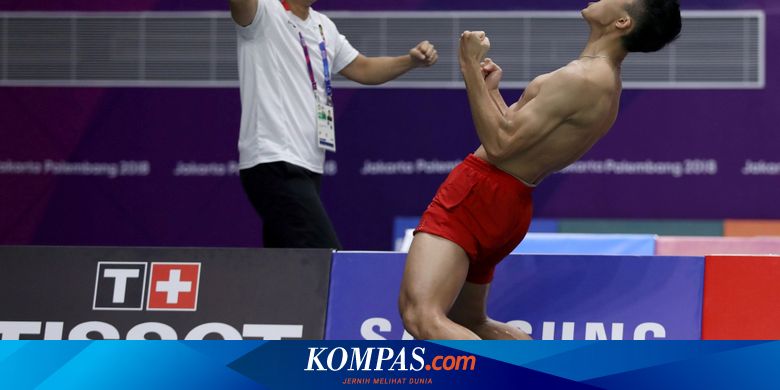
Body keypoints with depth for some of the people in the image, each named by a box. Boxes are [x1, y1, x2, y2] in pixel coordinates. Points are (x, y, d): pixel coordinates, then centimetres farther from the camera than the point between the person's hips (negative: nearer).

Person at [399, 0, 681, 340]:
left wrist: (470, 68, -16)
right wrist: (491, 90, 27)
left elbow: (499, 144, -20)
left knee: (422, 316, -27)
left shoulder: (582, 80, -18)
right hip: (510, 207, 11)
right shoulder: (606, 84, 13)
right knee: (467, 324, 29)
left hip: (478, 195, -11)